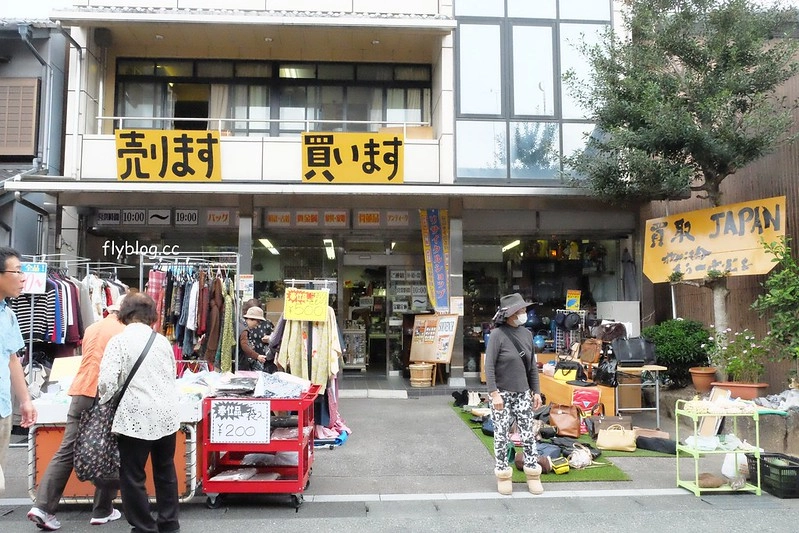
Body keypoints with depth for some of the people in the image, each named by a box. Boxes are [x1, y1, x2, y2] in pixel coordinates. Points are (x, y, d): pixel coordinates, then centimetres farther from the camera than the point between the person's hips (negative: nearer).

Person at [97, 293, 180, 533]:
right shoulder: (162, 341, 8)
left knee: (133, 477, 8)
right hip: (167, 415, 6)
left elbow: (107, 381, -15)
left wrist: (105, 401, 5)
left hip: (137, 419, -5)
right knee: (165, 472, 18)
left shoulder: (119, 341, -7)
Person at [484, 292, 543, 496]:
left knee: (528, 434, 6)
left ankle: (533, 475, 17)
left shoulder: (527, 334, 6)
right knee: (501, 436, 4)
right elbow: (489, 366, -13)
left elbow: (532, 365, 13)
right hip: (502, 393, -5)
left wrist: (536, 391, 11)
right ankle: (503, 476, 17)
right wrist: (494, 393, -18)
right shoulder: (498, 334, -11)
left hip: (522, 393, 5)